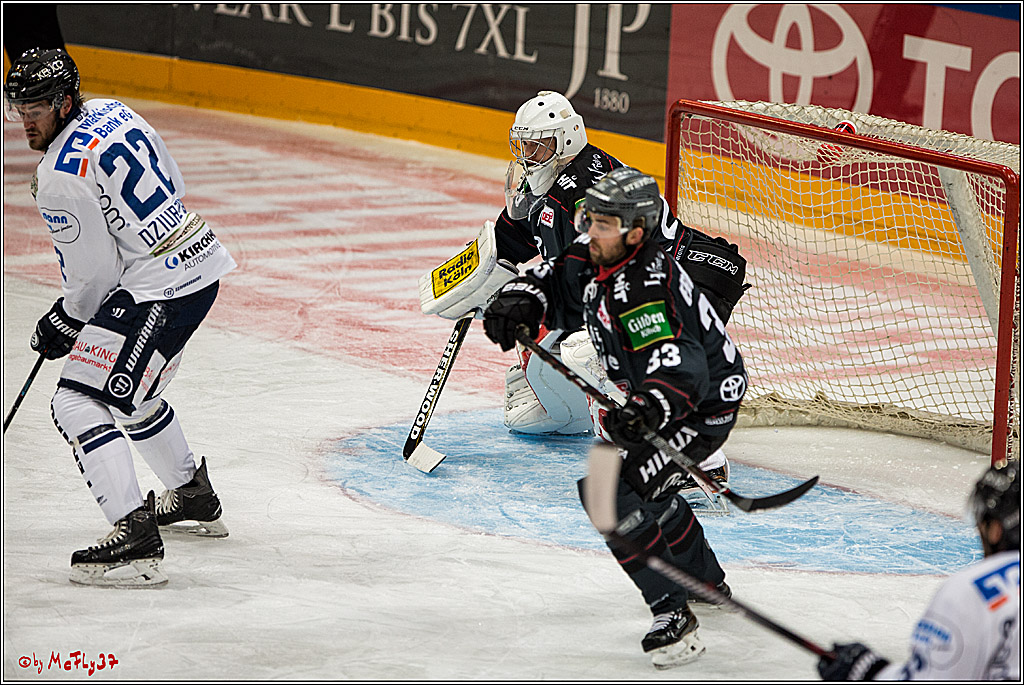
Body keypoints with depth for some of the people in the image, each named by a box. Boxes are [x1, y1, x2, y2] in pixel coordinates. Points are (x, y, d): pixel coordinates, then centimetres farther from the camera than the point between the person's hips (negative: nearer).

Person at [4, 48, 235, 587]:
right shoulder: (113, 114, 8)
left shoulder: (61, 178, -18)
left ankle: (135, 540, -20)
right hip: (199, 261, 10)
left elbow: (93, 272, -13)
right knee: (133, 390, 30)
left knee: (78, 401, -11)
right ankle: (194, 499, 47)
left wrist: (65, 323, 5)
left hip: (157, 291, -10)